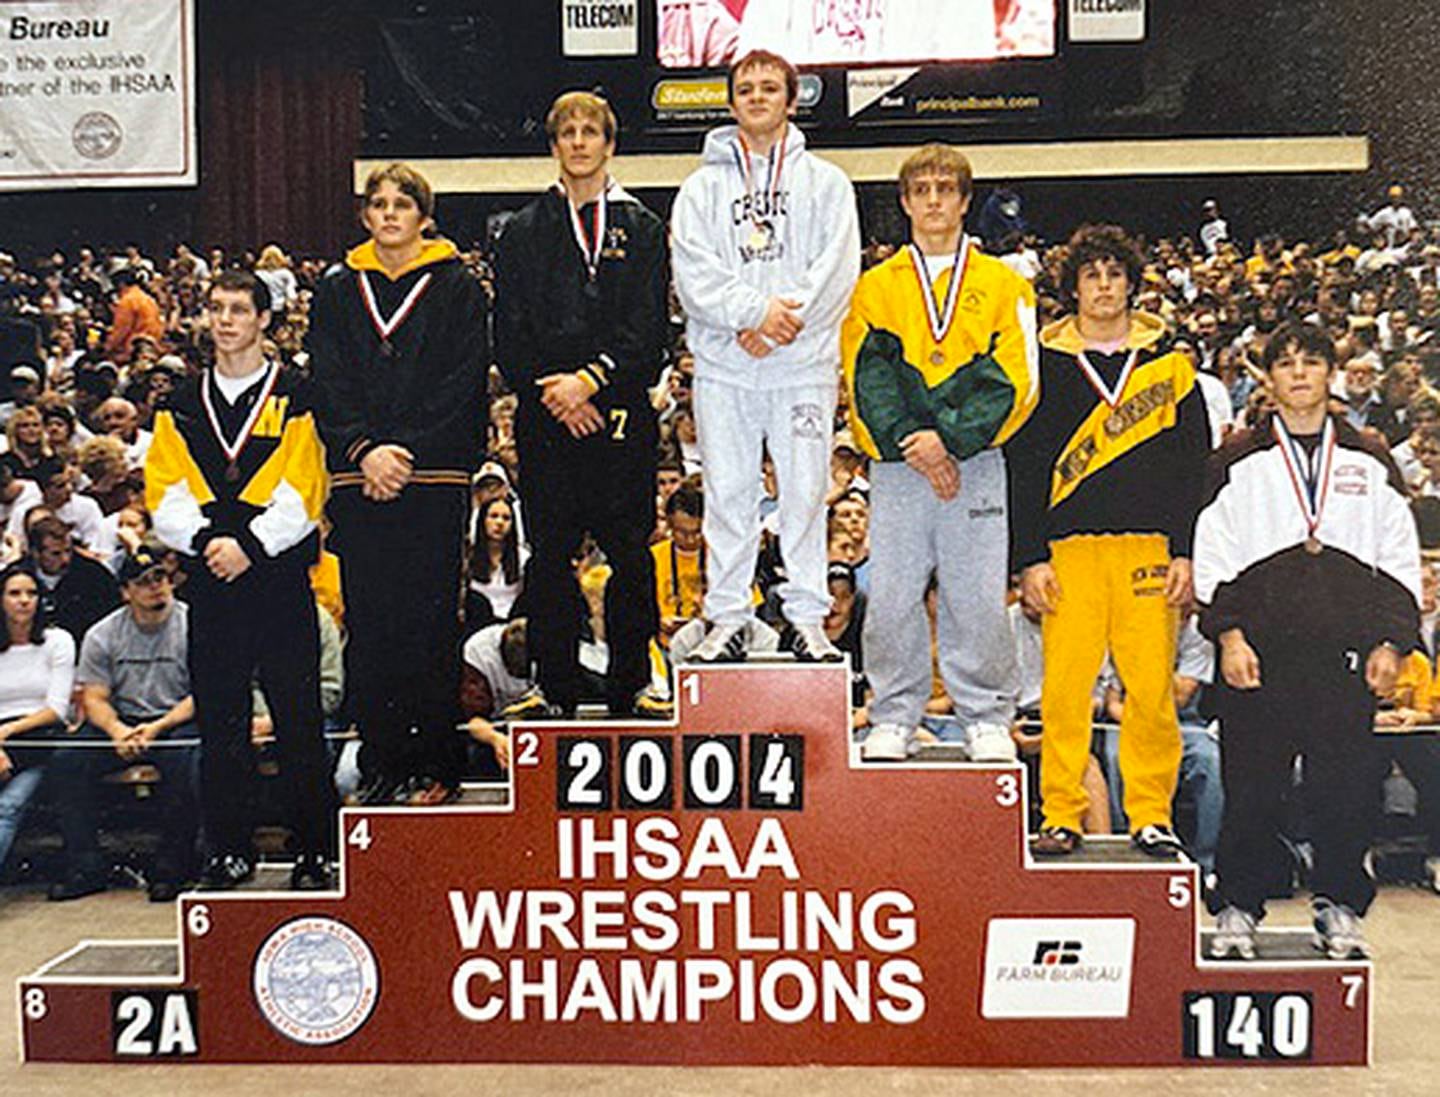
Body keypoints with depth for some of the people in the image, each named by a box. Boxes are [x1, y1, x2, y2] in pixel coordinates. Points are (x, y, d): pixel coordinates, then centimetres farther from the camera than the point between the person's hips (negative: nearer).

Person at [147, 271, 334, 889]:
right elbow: (164, 496, 7)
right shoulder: (181, 407, 14)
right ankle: (229, 851, 19)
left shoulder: (294, 398, 3)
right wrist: (207, 540, -10)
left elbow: (302, 494, -6)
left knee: (297, 717, 0)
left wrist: (249, 544, -15)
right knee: (219, 718, 8)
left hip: (280, 577, -3)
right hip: (209, 582, 4)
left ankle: (313, 851, 10)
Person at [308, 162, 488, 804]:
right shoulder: (337, 289, 14)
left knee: (430, 619, -1)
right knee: (368, 622, 3)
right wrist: (365, 450, -10)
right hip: (358, 480, 3)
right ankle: (382, 763, 13)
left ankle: (436, 766, 9)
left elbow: (463, 385, -3)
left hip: (435, 479, -3)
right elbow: (328, 386, 7)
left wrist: (406, 452, -12)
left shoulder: (456, 287, 6)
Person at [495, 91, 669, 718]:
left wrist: (591, 379, -14)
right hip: (545, 418, 1)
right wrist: (553, 394, -9)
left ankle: (628, 691, 12)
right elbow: (509, 334, 5)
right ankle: (557, 695, 13)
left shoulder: (643, 229, 10)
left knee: (630, 558, 1)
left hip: (621, 414, -1)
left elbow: (650, 326, -1)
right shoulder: (523, 232, 14)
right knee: (550, 559, 3)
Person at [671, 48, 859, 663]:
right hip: (722, 365, 1)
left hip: (804, 362, -1)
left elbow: (837, 268, -1)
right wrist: (756, 309, -15)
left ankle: (808, 618, 11)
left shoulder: (825, 182, 11)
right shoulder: (703, 187, 12)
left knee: (805, 492, 2)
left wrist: (784, 322, -13)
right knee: (727, 492, 4)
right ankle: (727, 619, 12)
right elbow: (693, 273, -1)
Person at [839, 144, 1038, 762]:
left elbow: (1013, 382, 0)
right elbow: (866, 379, 2)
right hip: (896, 465, 1)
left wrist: (950, 438, -13)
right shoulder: (875, 287, 13)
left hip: (976, 465, -1)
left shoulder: (1004, 286, 10)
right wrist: (910, 444, -12)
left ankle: (987, 718, 13)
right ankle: (894, 718, 13)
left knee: (979, 598, 0)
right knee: (891, 598, 1)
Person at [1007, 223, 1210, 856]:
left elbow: (1195, 463, 9)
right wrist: (1030, 558, -2)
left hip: (1150, 544, 1)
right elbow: (1024, 466, 6)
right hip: (1070, 548, 0)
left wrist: (1185, 553, 0)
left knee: (1152, 688, 0)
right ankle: (1061, 815, 7)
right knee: (1065, 686, -3)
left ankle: (1151, 814, 12)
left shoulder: (1167, 360, 11)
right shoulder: (1047, 363, 9)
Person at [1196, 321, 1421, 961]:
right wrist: (1228, 635, -7)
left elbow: (1400, 561, 13)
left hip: (1347, 654, 2)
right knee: (1250, 786, 1)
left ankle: (1339, 909, 19)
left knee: (1347, 785, 4)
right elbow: (1213, 558, 3)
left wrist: (1391, 643, 3)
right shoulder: (1238, 462, 9)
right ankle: (1237, 908, 14)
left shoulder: (1369, 464, 14)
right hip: (1259, 649, -1)